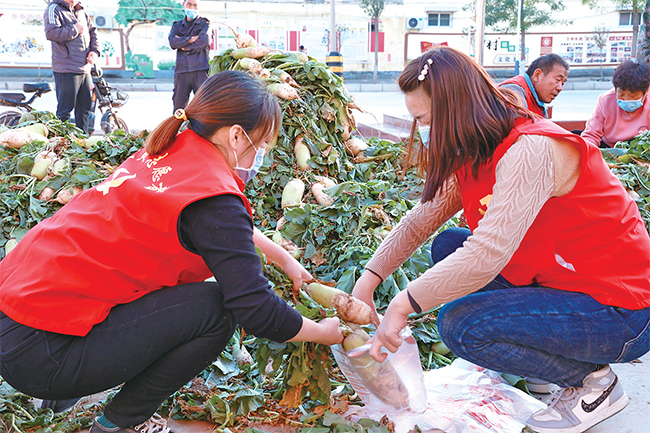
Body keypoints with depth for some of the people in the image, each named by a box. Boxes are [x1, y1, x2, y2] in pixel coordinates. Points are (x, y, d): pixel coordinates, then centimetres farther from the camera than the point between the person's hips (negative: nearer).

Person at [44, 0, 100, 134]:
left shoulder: (81, 11, 16)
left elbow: (93, 31, 22)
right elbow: (51, 33, -21)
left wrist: (95, 50, 5)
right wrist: (75, 29, -14)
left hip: (85, 68, 8)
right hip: (67, 70, -8)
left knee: (85, 106, 14)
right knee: (65, 109, -5)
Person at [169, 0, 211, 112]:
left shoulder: (204, 23, 12)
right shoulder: (177, 25, 19)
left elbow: (204, 41, -6)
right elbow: (172, 42, 1)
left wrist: (184, 46, 0)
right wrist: (190, 40, -8)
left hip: (200, 70, -2)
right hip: (181, 71, 2)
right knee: (178, 107, 0)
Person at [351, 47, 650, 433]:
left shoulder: (531, 150, -26)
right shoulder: (477, 152, 4)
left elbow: (488, 254, -34)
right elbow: (421, 220, 8)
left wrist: (403, 304, -26)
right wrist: (368, 280, -1)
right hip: (559, 280, 9)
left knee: (460, 325, -21)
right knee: (448, 246, 7)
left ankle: (593, 380, -1)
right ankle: (544, 358, 12)